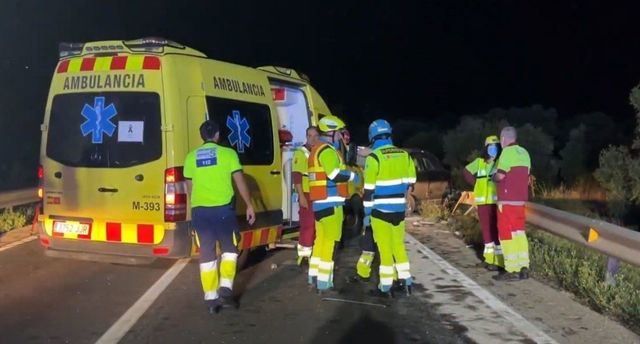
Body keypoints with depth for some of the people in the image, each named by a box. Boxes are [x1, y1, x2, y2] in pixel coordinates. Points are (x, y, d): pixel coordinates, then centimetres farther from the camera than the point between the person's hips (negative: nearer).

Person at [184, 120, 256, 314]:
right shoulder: (228, 153, -1)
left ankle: (211, 298, 10)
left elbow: (192, 185, 14)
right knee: (229, 249, 15)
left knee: (207, 254, 8)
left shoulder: (191, 157, 8)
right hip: (223, 208, -3)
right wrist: (249, 206, 8)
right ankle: (225, 290, 6)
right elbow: (240, 182, 0)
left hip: (199, 210, 3)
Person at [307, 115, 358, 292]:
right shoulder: (327, 150, -14)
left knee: (321, 239, 16)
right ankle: (324, 281, -4)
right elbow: (336, 175, -22)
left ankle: (315, 276, 22)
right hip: (329, 203, -10)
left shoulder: (317, 149, 19)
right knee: (330, 241, -6)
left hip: (320, 203, 10)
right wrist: (352, 175, -7)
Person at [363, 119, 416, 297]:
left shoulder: (374, 157, -13)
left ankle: (386, 286, 7)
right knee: (398, 244, 18)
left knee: (385, 247, 2)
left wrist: (367, 212, -5)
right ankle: (405, 279, 20)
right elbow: (410, 181, 10)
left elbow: (369, 188, -12)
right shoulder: (404, 155, 3)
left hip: (381, 209, -5)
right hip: (399, 209, 5)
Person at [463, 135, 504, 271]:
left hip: (498, 202, -5)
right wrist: (476, 183, 13)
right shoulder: (479, 162, 10)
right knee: (486, 229, 12)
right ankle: (490, 257, 23)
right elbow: (466, 171, 23)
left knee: (497, 230, -6)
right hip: (483, 202, 5)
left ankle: (499, 260, -3)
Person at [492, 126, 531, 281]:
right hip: (520, 199, 8)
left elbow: (500, 175, -15)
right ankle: (523, 268, 11)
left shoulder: (507, 152, -11)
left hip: (507, 200, -8)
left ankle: (512, 270, -4)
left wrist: (494, 177, 4)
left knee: (507, 234, -4)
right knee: (519, 232, 12)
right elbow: (525, 176, 17)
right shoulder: (524, 153, 14)